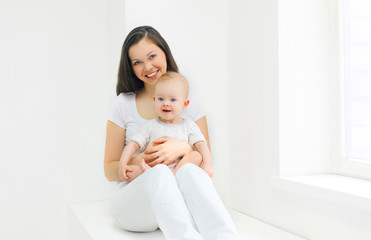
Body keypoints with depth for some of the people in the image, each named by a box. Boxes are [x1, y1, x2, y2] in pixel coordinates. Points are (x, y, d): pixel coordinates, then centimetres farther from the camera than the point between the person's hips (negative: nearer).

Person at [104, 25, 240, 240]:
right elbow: (110, 170, 6)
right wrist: (141, 160, -16)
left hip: (174, 199, 1)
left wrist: (183, 148, -15)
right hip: (131, 199, -1)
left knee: (190, 170, -35)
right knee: (159, 172, -37)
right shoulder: (124, 104, 6)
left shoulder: (189, 101, 10)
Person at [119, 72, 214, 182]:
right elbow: (134, 144, 8)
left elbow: (201, 145, 0)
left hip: (181, 169, -1)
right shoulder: (151, 125, 13)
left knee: (196, 155, -25)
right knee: (129, 171, -19)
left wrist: (207, 165, -17)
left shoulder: (189, 125, 10)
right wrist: (122, 163, -7)